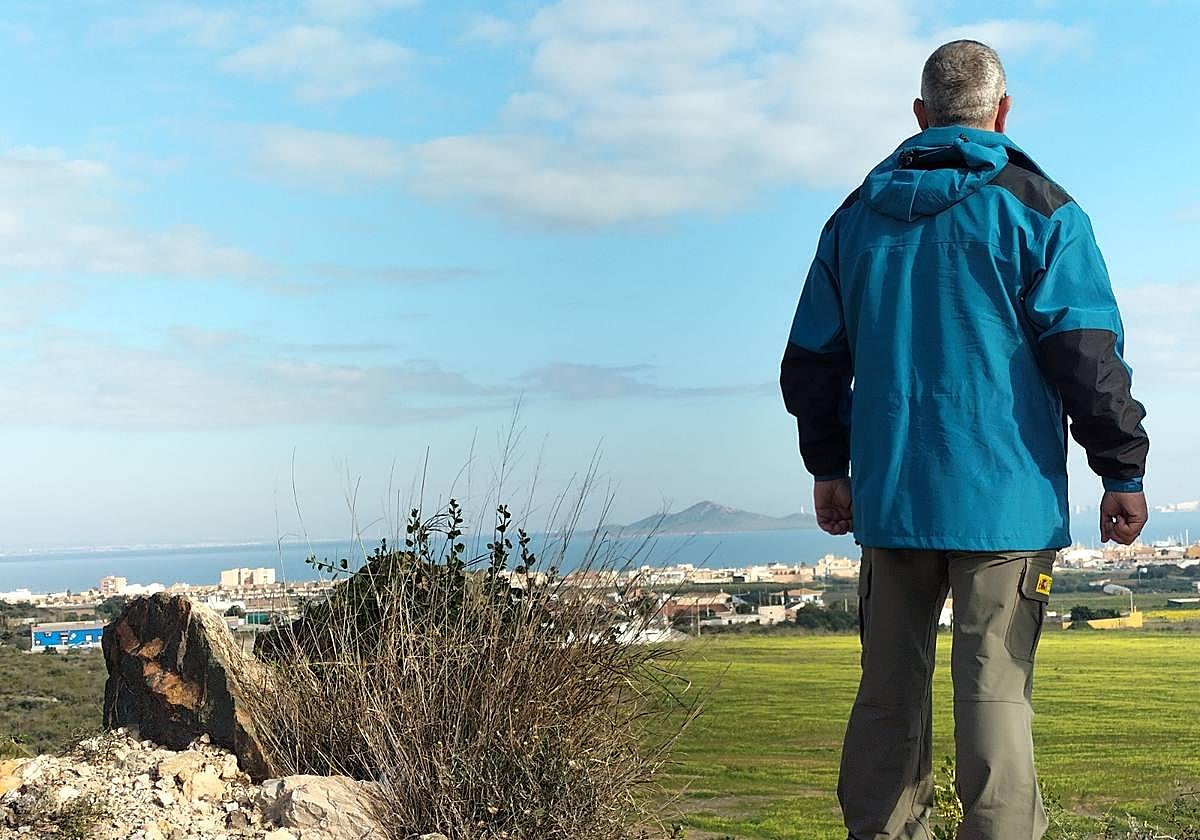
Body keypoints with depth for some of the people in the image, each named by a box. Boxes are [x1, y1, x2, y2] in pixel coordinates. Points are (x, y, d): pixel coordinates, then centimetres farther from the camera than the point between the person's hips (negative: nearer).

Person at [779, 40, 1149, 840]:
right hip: (1004, 499, -4)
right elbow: (1089, 356, -7)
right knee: (995, 694, -4)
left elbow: (811, 361, 14)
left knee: (890, 694, 11)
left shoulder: (856, 217, 12)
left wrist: (828, 466, 24)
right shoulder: (1039, 210, -1)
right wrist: (1124, 472, 0)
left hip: (888, 501, 4)